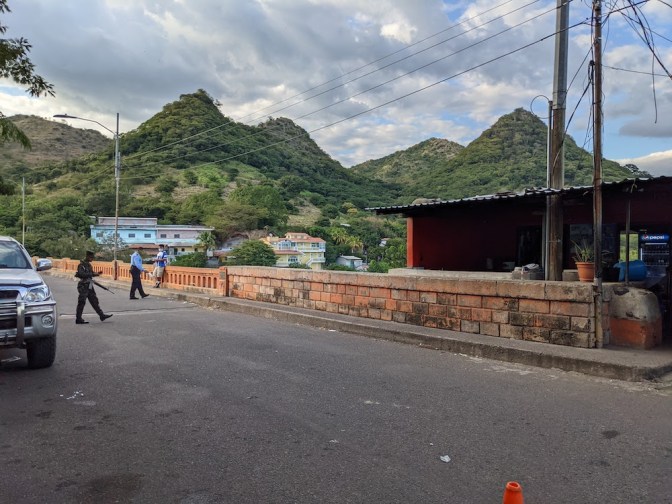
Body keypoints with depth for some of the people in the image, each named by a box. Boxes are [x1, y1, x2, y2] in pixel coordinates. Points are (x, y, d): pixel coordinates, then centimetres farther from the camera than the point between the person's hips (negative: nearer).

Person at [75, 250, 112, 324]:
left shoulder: (88, 264, 14)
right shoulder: (82, 264, -13)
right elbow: (81, 274, -26)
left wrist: (95, 273, 2)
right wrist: (93, 274, -25)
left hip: (89, 286, 9)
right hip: (84, 286, -9)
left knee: (94, 301, 11)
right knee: (81, 302, -3)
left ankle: (102, 315, 14)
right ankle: (78, 319, 4)